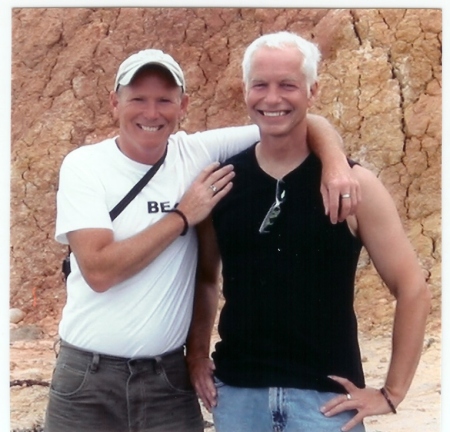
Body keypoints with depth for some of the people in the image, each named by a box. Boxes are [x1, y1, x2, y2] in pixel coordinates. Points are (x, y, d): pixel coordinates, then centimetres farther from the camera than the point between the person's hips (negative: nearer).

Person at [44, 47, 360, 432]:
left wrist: (336, 164, -20)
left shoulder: (199, 153, -2)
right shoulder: (84, 166, -8)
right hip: (88, 377, -2)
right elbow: (99, 270, -19)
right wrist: (183, 216, -14)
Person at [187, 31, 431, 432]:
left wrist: (391, 392, -7)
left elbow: (413, 289, -5)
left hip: (325, 396, -3)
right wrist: (197, 355, 5)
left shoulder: (352, 184, -7)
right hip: (236, 391, 3)